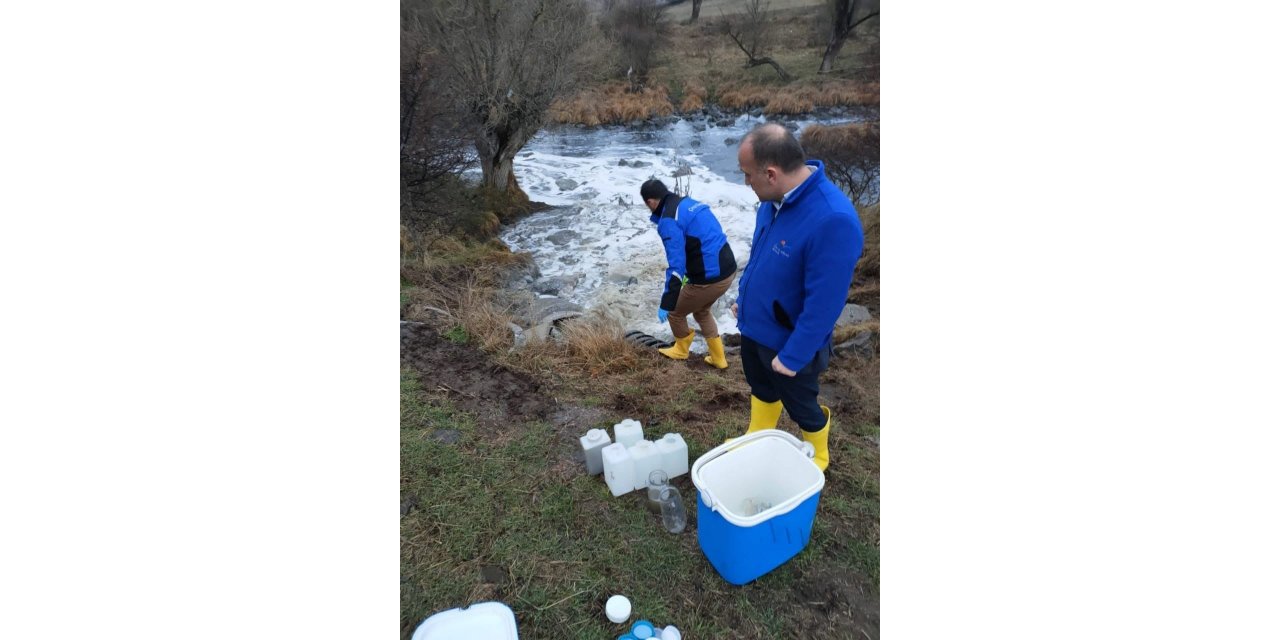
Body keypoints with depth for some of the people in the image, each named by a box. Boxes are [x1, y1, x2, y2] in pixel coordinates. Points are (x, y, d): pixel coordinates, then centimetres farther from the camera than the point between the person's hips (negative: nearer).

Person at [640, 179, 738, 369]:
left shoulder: (669, 221, -15)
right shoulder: (690, 204, 13)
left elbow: (676, 266, -22)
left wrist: (666, 304, -19)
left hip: (709, 279, -9)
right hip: (728, 270, 9)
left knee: (675, 312, 17)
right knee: (701, 311, 31)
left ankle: (681, 349, 41)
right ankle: (718, 358, 37)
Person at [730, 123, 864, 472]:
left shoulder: (833, 220, -35)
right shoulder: (775, 197, -9)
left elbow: (824, 303, -29)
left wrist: (793, 357, -22)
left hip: (787, 341, -7)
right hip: (754, 327, 7)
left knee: (801, 405, 18)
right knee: (761, 388, 29)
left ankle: (816, 458, 48)